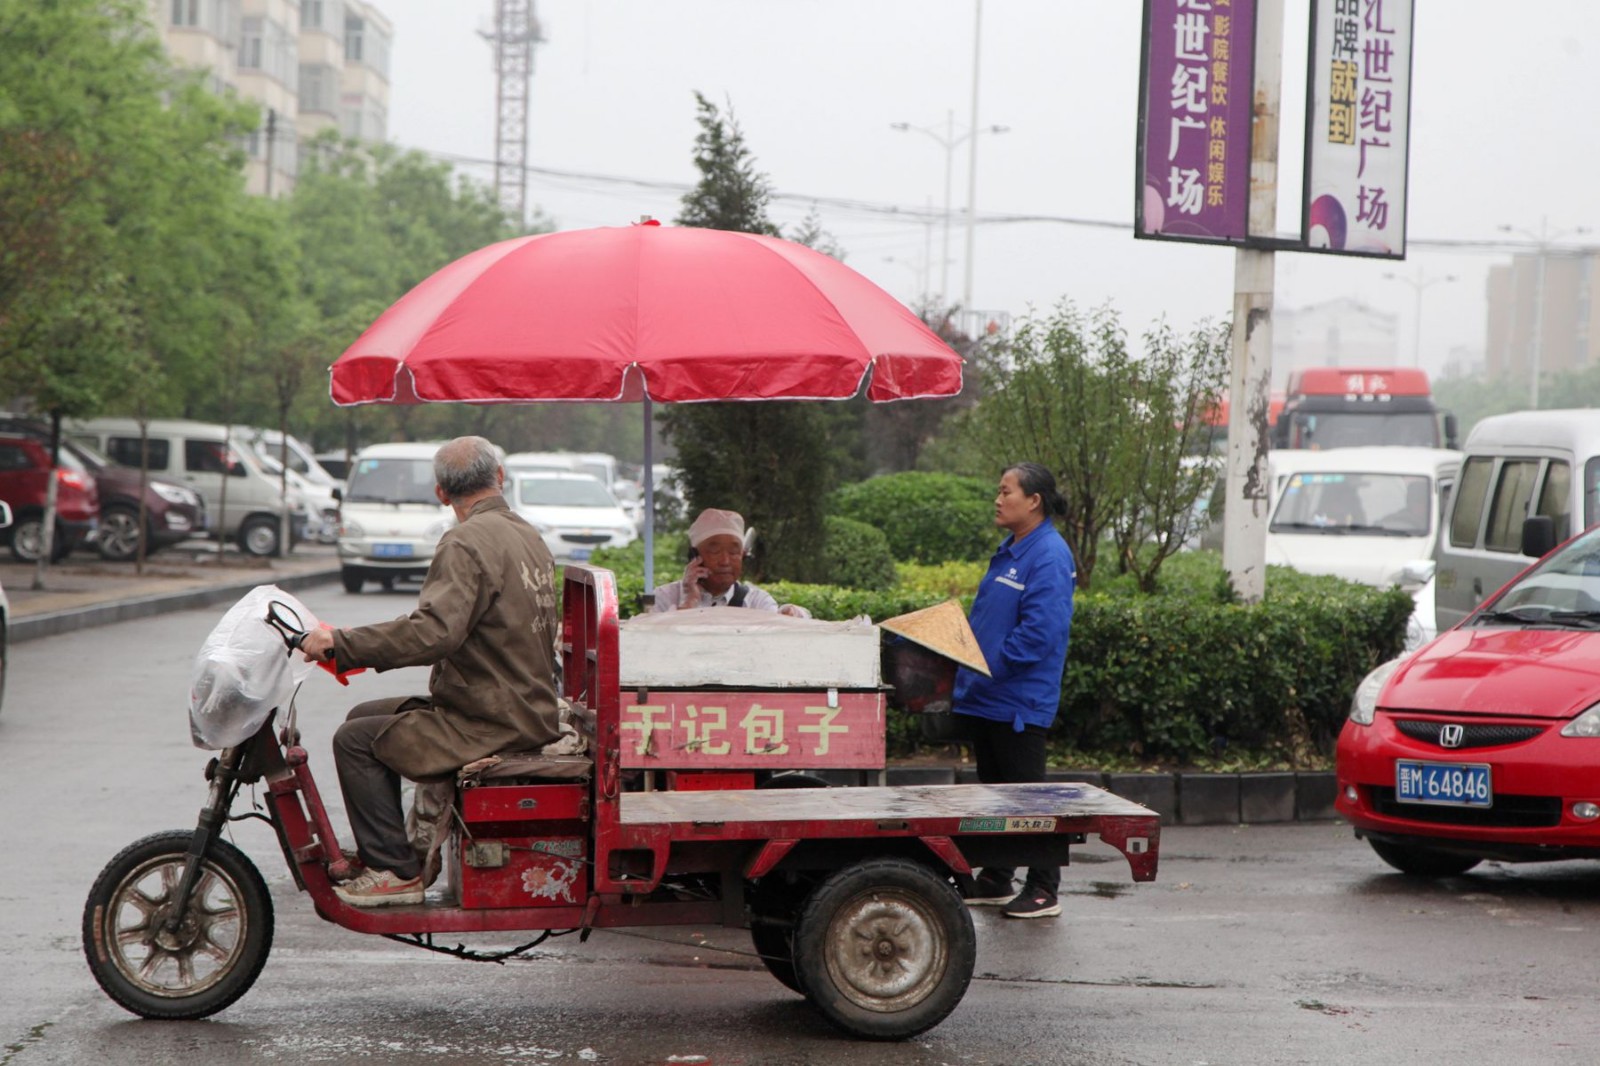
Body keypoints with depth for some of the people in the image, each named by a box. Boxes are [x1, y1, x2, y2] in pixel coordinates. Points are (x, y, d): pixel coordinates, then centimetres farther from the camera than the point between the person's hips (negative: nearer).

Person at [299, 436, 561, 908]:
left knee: (356, 740, -8)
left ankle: (396, 871, -6)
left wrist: (339, 644, -27)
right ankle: (381, 850, 24)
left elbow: (433, 633, -31)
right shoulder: (528, 536, 13)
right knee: (365, 715, 18)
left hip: (490, 724, -10)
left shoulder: (467, 543, -18)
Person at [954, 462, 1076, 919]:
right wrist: (966, 668, 13)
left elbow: (1039, 631, -24)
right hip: (985, 698, 10)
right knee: (993, 788, 17)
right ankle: (994, 879, 27)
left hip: (1019, 702, -10)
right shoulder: (1009, 552, 14)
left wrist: (990, 668, -20)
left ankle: (1043, 890, 5)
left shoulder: (1049, 556, -16)